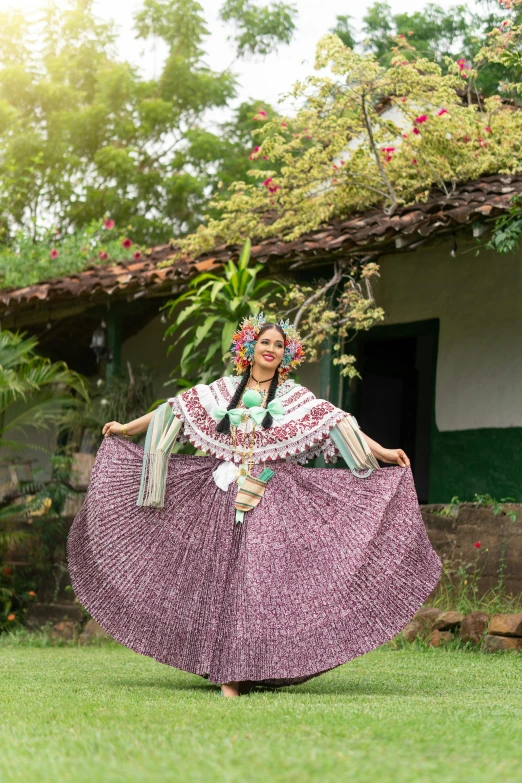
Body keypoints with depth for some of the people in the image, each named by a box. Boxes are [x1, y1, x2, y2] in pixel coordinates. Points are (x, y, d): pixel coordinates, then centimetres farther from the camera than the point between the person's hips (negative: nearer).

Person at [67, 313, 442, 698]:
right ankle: (229, 670, 0)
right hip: (224, 496, 2)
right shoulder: (222, 390, 12)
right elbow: (174, 410, 18)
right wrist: (126, 429, 22)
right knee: (224, 576, -3)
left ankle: (260, 666, -5)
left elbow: (338, 424, 0)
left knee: (264, 574, -10)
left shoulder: (296, 397, 8)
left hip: (275, 502, -2)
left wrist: (383, 453, -9)